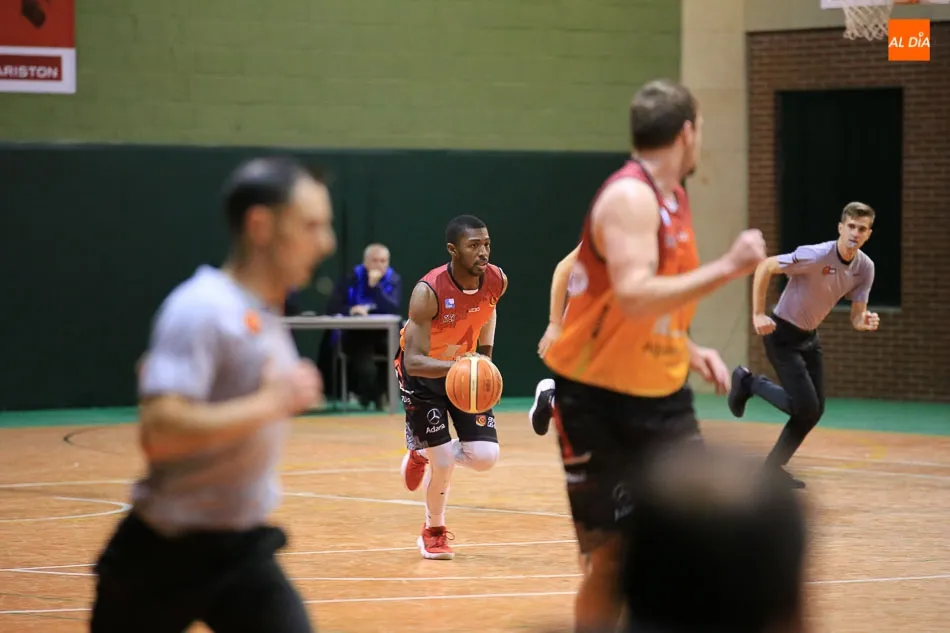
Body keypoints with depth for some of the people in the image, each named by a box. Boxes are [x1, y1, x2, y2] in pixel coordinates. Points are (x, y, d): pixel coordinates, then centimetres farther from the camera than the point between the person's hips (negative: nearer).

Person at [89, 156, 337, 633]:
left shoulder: (262, 314, 7)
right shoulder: (202, 310, -20)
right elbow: (158, 431, -32)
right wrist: (273, 403, -28)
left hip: (241, 552, 7)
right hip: (165, 553, -7)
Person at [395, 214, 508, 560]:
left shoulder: (497, 281, -17)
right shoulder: (429, 292, -34)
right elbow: (413, 361, -37)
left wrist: (486, 354, 5)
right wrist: (454, 367, -54)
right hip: (423, 373, -5)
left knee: (485, 456, -8)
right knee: (443, 462, -9)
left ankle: (424, 456, 24)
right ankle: (433, 532, 20)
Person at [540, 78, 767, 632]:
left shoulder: (672, 198, 9)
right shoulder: (630, 197, -19)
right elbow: (633, 299, -34)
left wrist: (691, 351, 6)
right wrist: (726, 268, -31)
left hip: (661, 396, 8)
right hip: (596, 399, -8)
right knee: (613, 551, -4)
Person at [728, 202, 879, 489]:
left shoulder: (865, 268, -6)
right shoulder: (817, 255, -27)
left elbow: (856, 317, -2)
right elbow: (765, 267, -22)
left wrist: (865, 322, -27)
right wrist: (758, 315, -25)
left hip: (809, 337, 7)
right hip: (782, 335, -7)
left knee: (814, 411, 7)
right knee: (805, 407, -13)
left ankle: (773, 467, 23)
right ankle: (748, 381, 10)